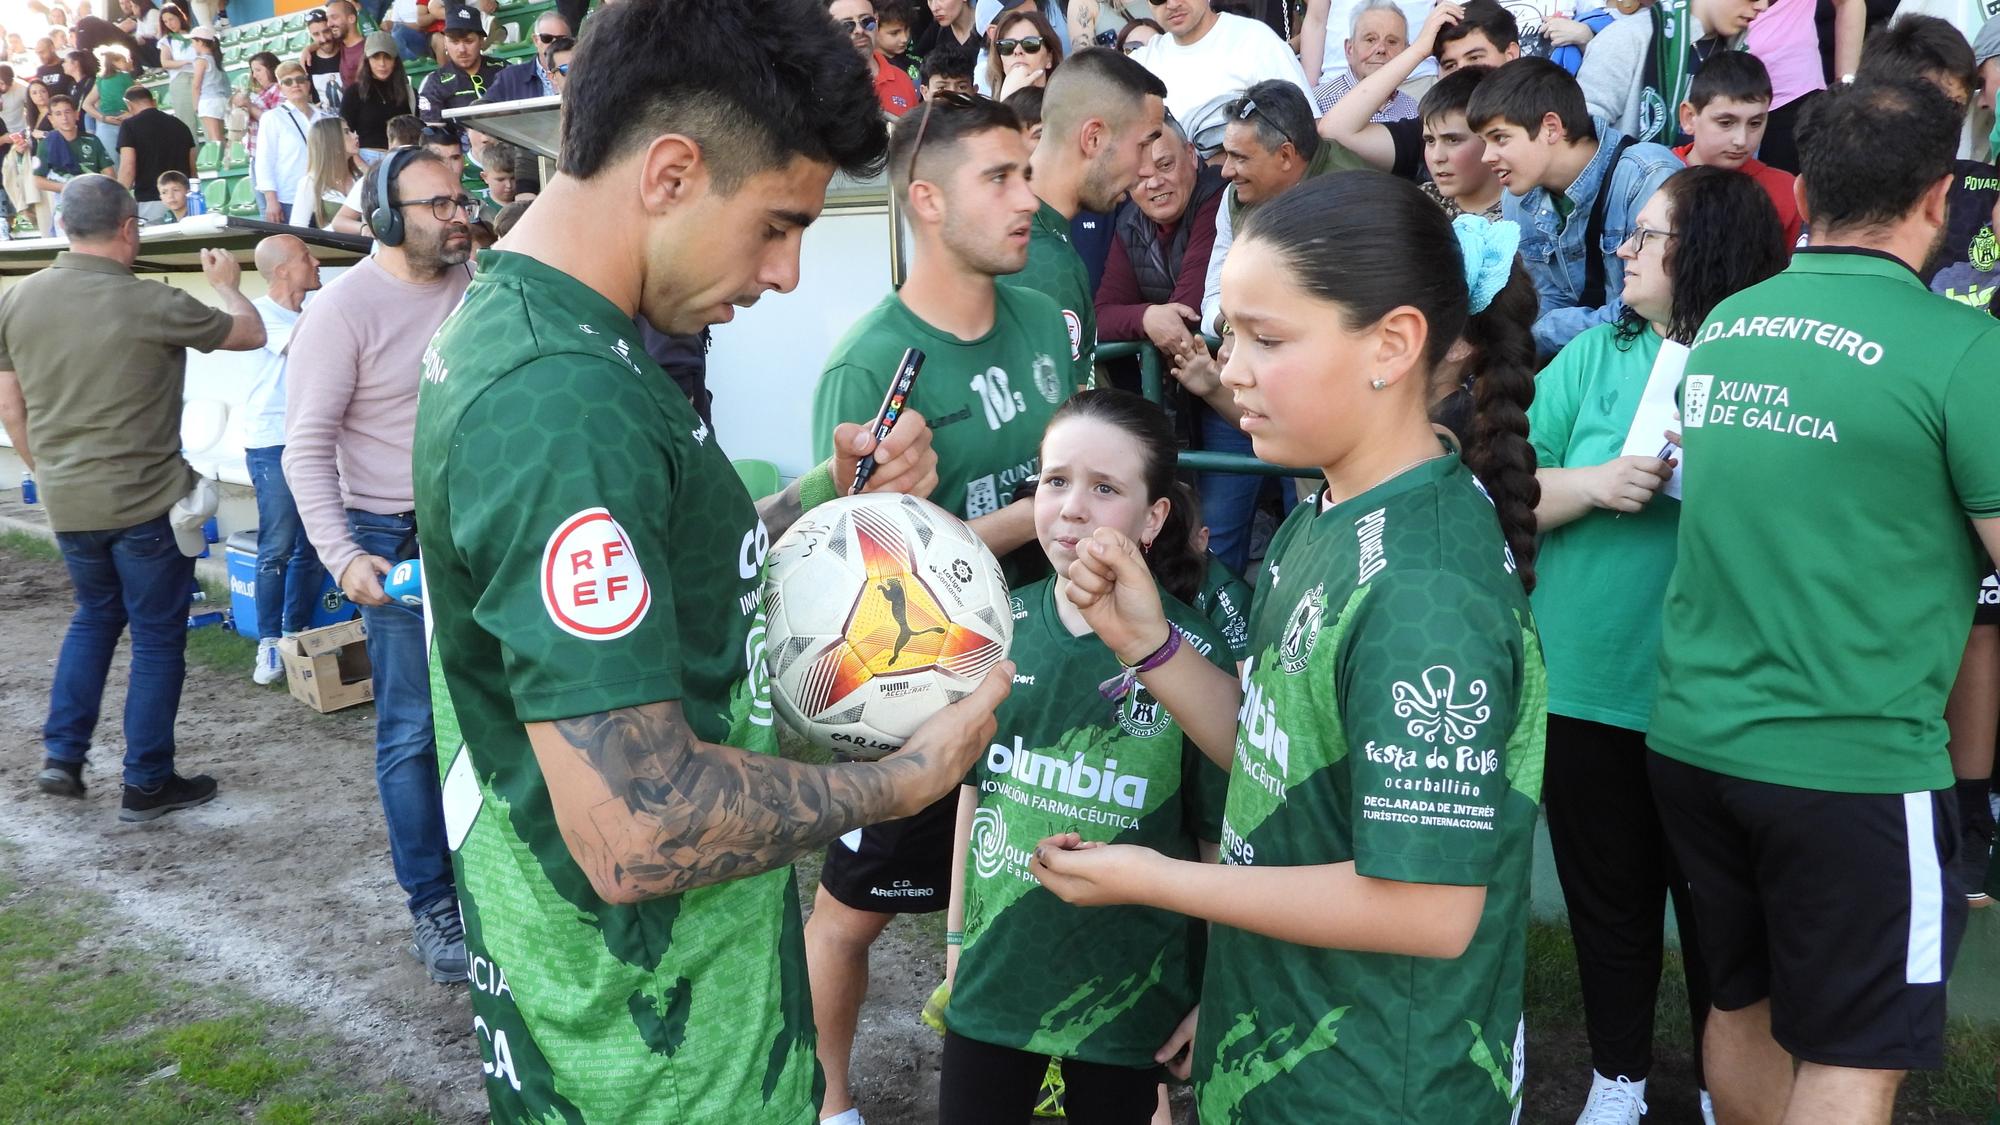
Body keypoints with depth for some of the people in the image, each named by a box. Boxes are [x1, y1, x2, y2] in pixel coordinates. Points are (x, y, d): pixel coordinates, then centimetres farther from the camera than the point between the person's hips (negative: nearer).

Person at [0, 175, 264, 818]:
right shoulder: (152, 304, -16)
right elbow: (251, 334, -1)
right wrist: (225, 284, 19)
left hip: (66, 505, 6)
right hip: (146, 503, -5)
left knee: (95, 615, 25)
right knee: (157, 637, 7)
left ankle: (62, 756, 21)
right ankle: (147, 784, 14)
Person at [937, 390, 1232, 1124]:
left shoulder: (1196, 659, -16)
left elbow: (1222, 841, -9)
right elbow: (975, 785, 7)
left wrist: (1217, 994, -5)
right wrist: (957, 931, 12)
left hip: (1126, 993, -3)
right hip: (996, 971, 4)